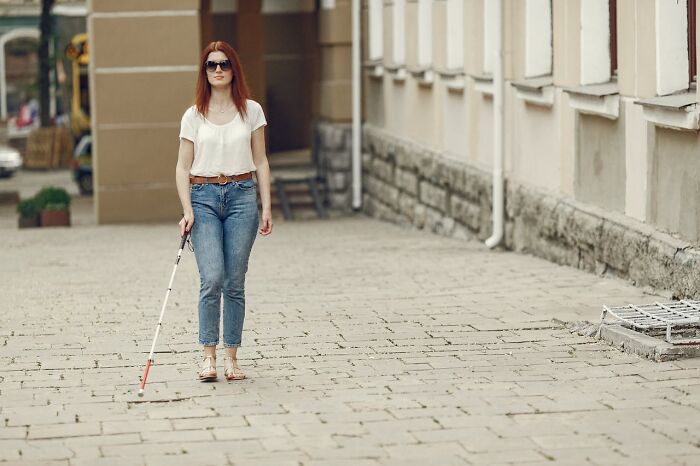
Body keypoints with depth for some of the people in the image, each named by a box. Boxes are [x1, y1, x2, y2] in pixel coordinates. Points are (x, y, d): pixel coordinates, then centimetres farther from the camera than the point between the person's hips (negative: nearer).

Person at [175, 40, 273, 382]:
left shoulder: (251, 111, 7)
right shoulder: (194, 116, 5)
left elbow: (260, 162, 9)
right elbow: (183, 167, 5)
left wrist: (266, 206, 3)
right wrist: (187, 209, -6)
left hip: (242, 196, 1)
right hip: (204, 197, -1)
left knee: (235, 282, 2)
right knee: (212, 278, -13)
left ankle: (231, 357, 8)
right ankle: (208, 355, -6)